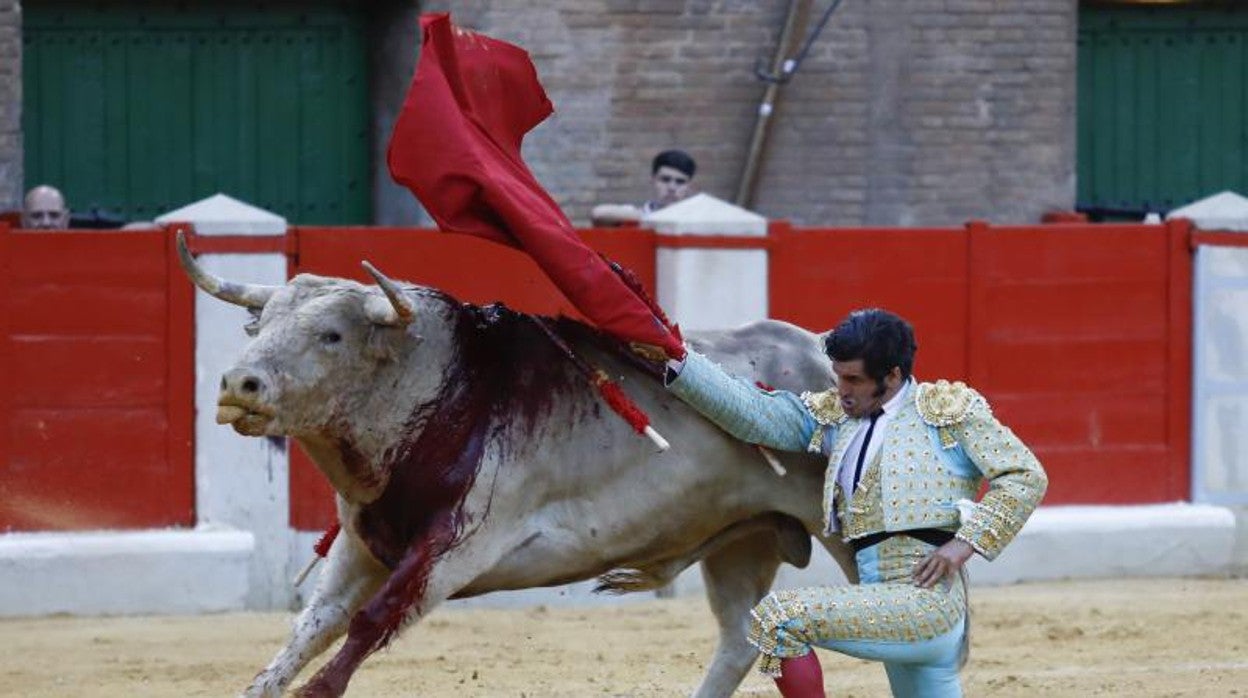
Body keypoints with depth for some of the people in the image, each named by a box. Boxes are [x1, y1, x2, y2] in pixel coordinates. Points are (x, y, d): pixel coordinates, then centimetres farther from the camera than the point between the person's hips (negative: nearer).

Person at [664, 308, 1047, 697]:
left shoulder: (951, 409, 0)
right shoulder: (832, 415, 15)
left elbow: (1027, 477, -1)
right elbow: (755, 414, 7)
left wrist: (965, 543, -11)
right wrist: (677, 365, -2)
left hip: (928, 597, -7)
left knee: (778, 618, -17)